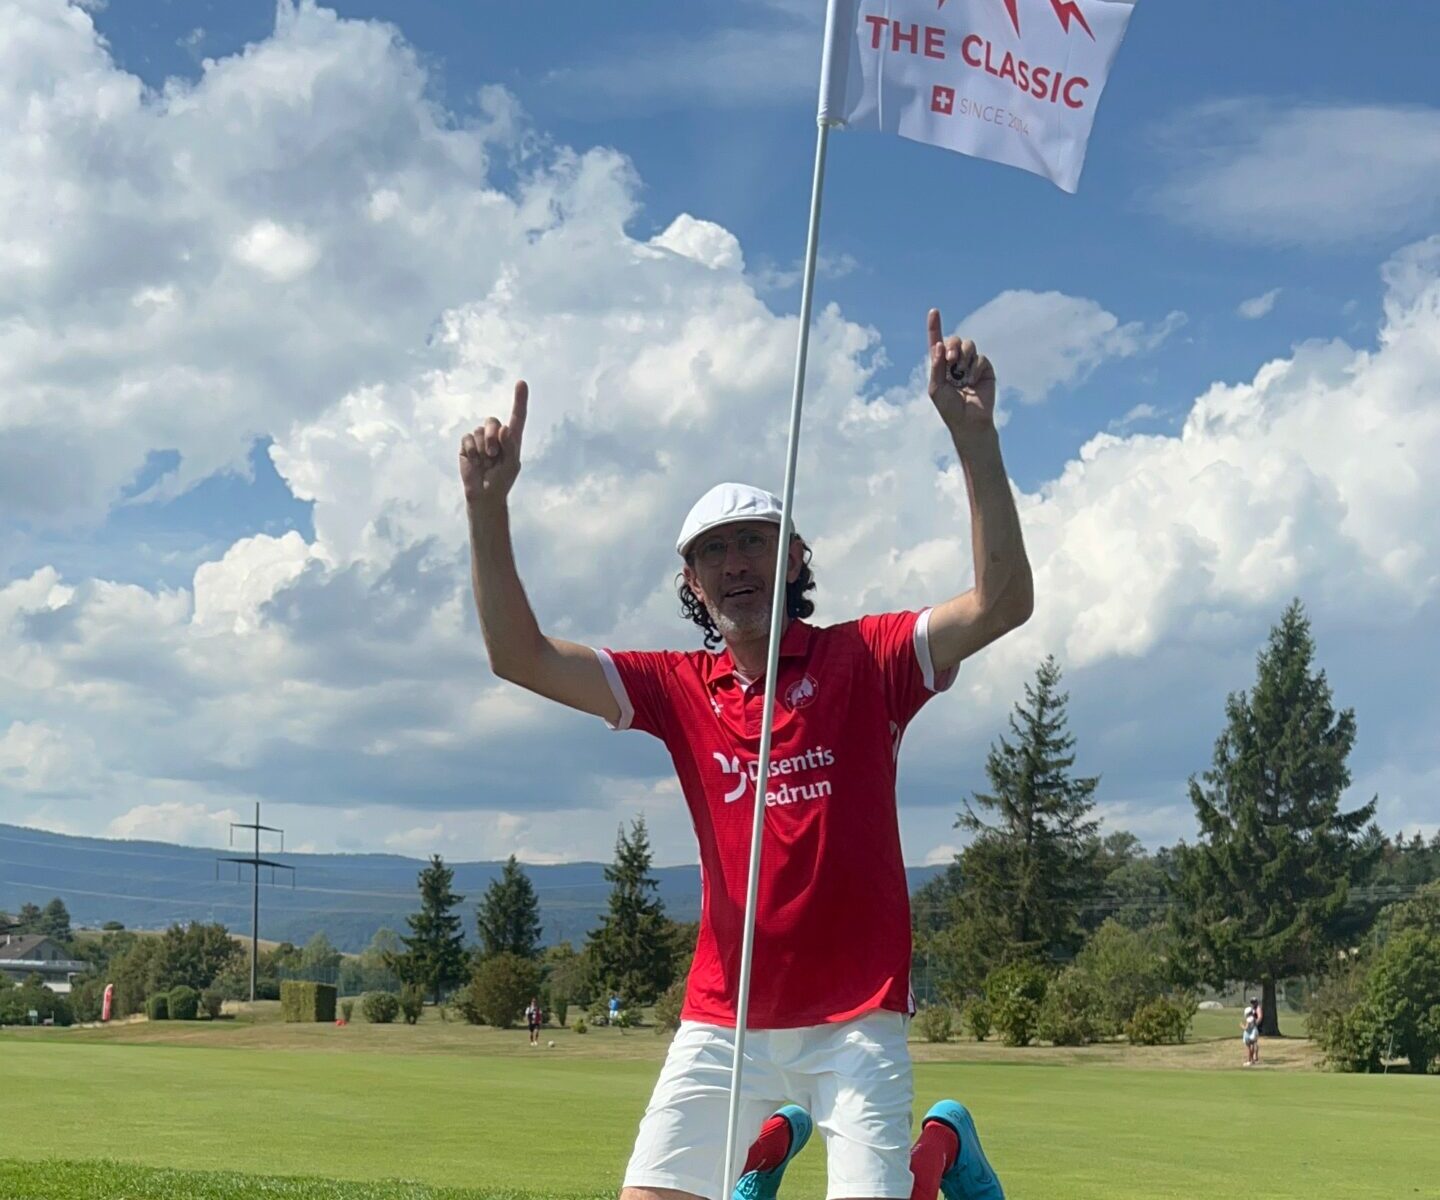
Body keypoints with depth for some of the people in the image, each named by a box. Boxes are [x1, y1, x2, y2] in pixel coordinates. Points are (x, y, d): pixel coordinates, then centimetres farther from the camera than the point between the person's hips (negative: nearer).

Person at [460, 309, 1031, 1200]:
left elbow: (1003, 602, -17)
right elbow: (521, 656, -2)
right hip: (722, 1017, 4)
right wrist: (489, 507, -14)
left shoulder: (862, 660, -4)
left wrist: (973, 433, -26)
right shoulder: (679, 689, 4)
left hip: (855, 1016, -3)